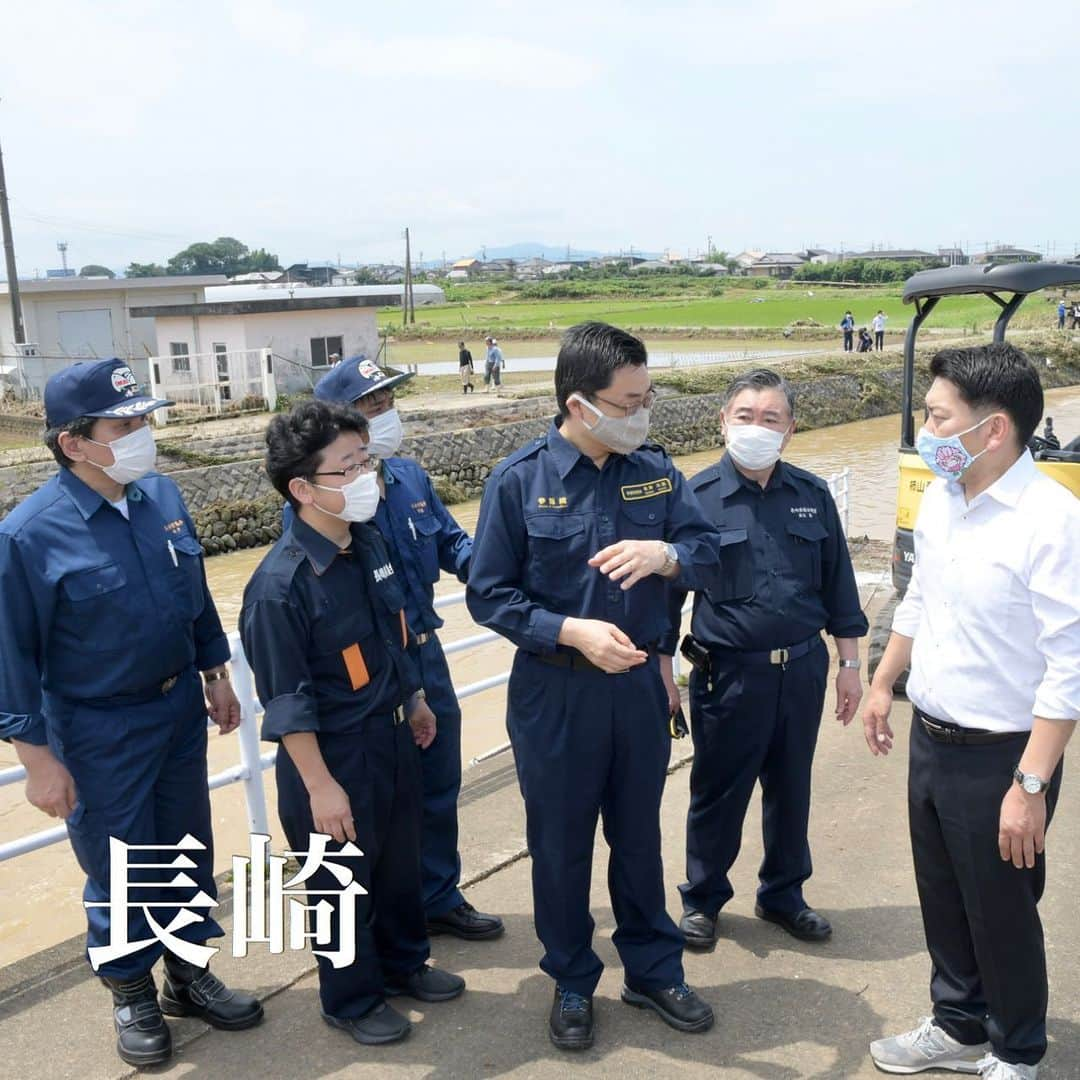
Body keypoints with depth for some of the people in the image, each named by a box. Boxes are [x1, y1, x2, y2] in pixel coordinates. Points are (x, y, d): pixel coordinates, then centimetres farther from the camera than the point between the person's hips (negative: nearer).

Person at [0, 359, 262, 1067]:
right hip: (100, 736, -5)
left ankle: (190, 973, 40)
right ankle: (133, 995, 36)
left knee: (189, 851, 18)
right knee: (120, 873, 12)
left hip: (181, 709, 5)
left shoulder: (162, 496, -3)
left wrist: (216, 675, 13)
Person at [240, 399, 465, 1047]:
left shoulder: (368, 542, -3)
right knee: (343, 884, 14)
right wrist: (320, 787, -18)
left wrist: (414, 701, 20)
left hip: (392, 737, 7)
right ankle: (352, 1000, 37)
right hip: (334, 755, -7)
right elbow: (287, 702, -21)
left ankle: (404, 962, 48)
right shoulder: (281, 584, -26)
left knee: (401, 863, 24)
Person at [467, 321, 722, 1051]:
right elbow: (489, 595, -11)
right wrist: (573, 632, -23)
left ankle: (654, 971, 39)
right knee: (561, 844, 14)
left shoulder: (655, 469, -3)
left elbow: (709, 555, -2)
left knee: (639, 835, 19)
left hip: (639, 683, 3)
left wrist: (665, 554, -25)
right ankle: (572, 983, 35)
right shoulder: (519, 480, -13)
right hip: (554, 692, -3)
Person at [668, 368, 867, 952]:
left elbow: (838, 585, 9)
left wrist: (849, 663, 9)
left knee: (791, 789, 17)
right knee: (718, 793, 10)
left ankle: (783, 894, 38)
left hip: (802, 668, 3)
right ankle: (702, 899, 31)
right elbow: (669, 590, -3)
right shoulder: (697, 497, -8)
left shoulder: (812, 495, 2)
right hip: (729, 673, -3)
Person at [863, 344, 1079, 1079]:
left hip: (1000, 756, -7)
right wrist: (884, 685, 20)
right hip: (930, 740, 7)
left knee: (1002, 915, 13)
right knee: (944, 901, 21)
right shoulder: (939, 499, 1)